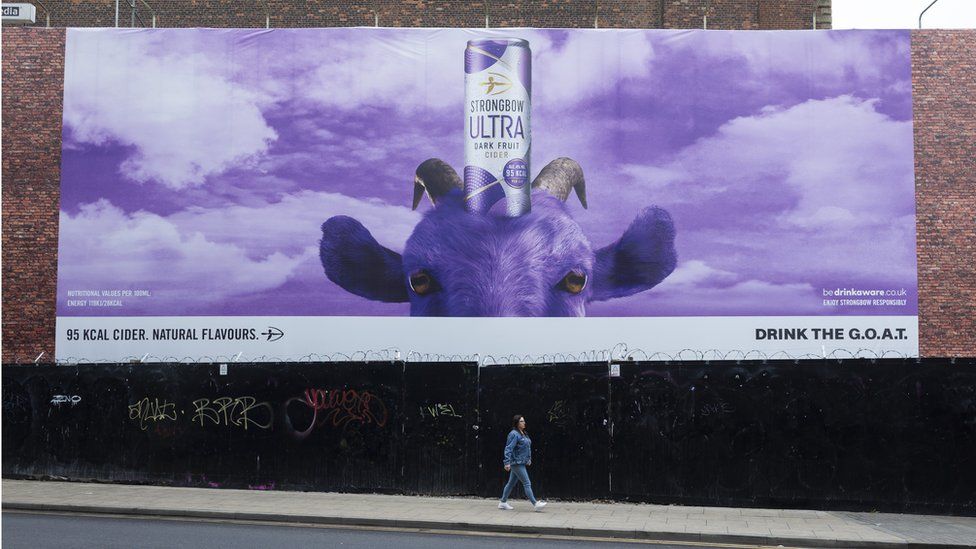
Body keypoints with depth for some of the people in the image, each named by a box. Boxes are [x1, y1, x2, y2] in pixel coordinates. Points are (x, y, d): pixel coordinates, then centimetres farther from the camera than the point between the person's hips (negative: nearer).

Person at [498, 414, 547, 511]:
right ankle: (535, 504, -4)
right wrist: (507, 463, -25)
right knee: (527, 483, -7)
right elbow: (508, 449, -20)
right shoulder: (514, 434, -16)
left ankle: (503, 502, 22)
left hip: (521, 463, 9)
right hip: (516, 463, -9)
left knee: (511, 483, 14)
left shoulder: (523, 433, 13)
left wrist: (529, 459, 22)